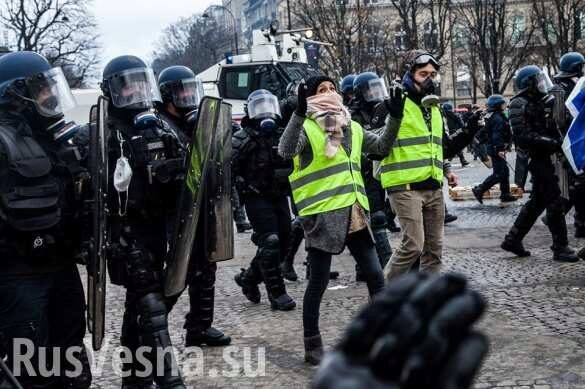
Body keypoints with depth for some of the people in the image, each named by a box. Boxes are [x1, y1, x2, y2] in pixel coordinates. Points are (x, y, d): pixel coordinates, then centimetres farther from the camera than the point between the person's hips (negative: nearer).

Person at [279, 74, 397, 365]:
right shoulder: (306, 128, -6)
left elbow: (381, 147, 21)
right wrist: (299, 112, -35)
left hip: (354, 213, 6)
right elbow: (286, 151, -25)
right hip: (321, 214, -6)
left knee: (375, 276, 8)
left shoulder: (352, 128, 15)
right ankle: (312, 344, 15)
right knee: (319, 281, 2)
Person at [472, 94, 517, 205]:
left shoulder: (494, 116, 16)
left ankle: (505, 195, 20)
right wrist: (500, 149, -29)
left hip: (494, 149, 11)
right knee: (499, 174, -8)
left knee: (505, 172, 15)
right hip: (496, 150, -11)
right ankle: (479, 190, -6)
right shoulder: (497, 118, -19)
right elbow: (497, 135, -26)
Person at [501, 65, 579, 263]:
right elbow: (525, 136, -20)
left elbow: (552, 128, 22)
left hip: (547, 157, 9)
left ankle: (513, 240, 20)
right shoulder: (519, 105, -11)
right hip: (538, 158, -9)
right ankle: (560, 248, 0)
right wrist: (553, 143, -23)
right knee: (555, 201, -7)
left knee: (537, 201, 14)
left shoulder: (542, 102, 16)